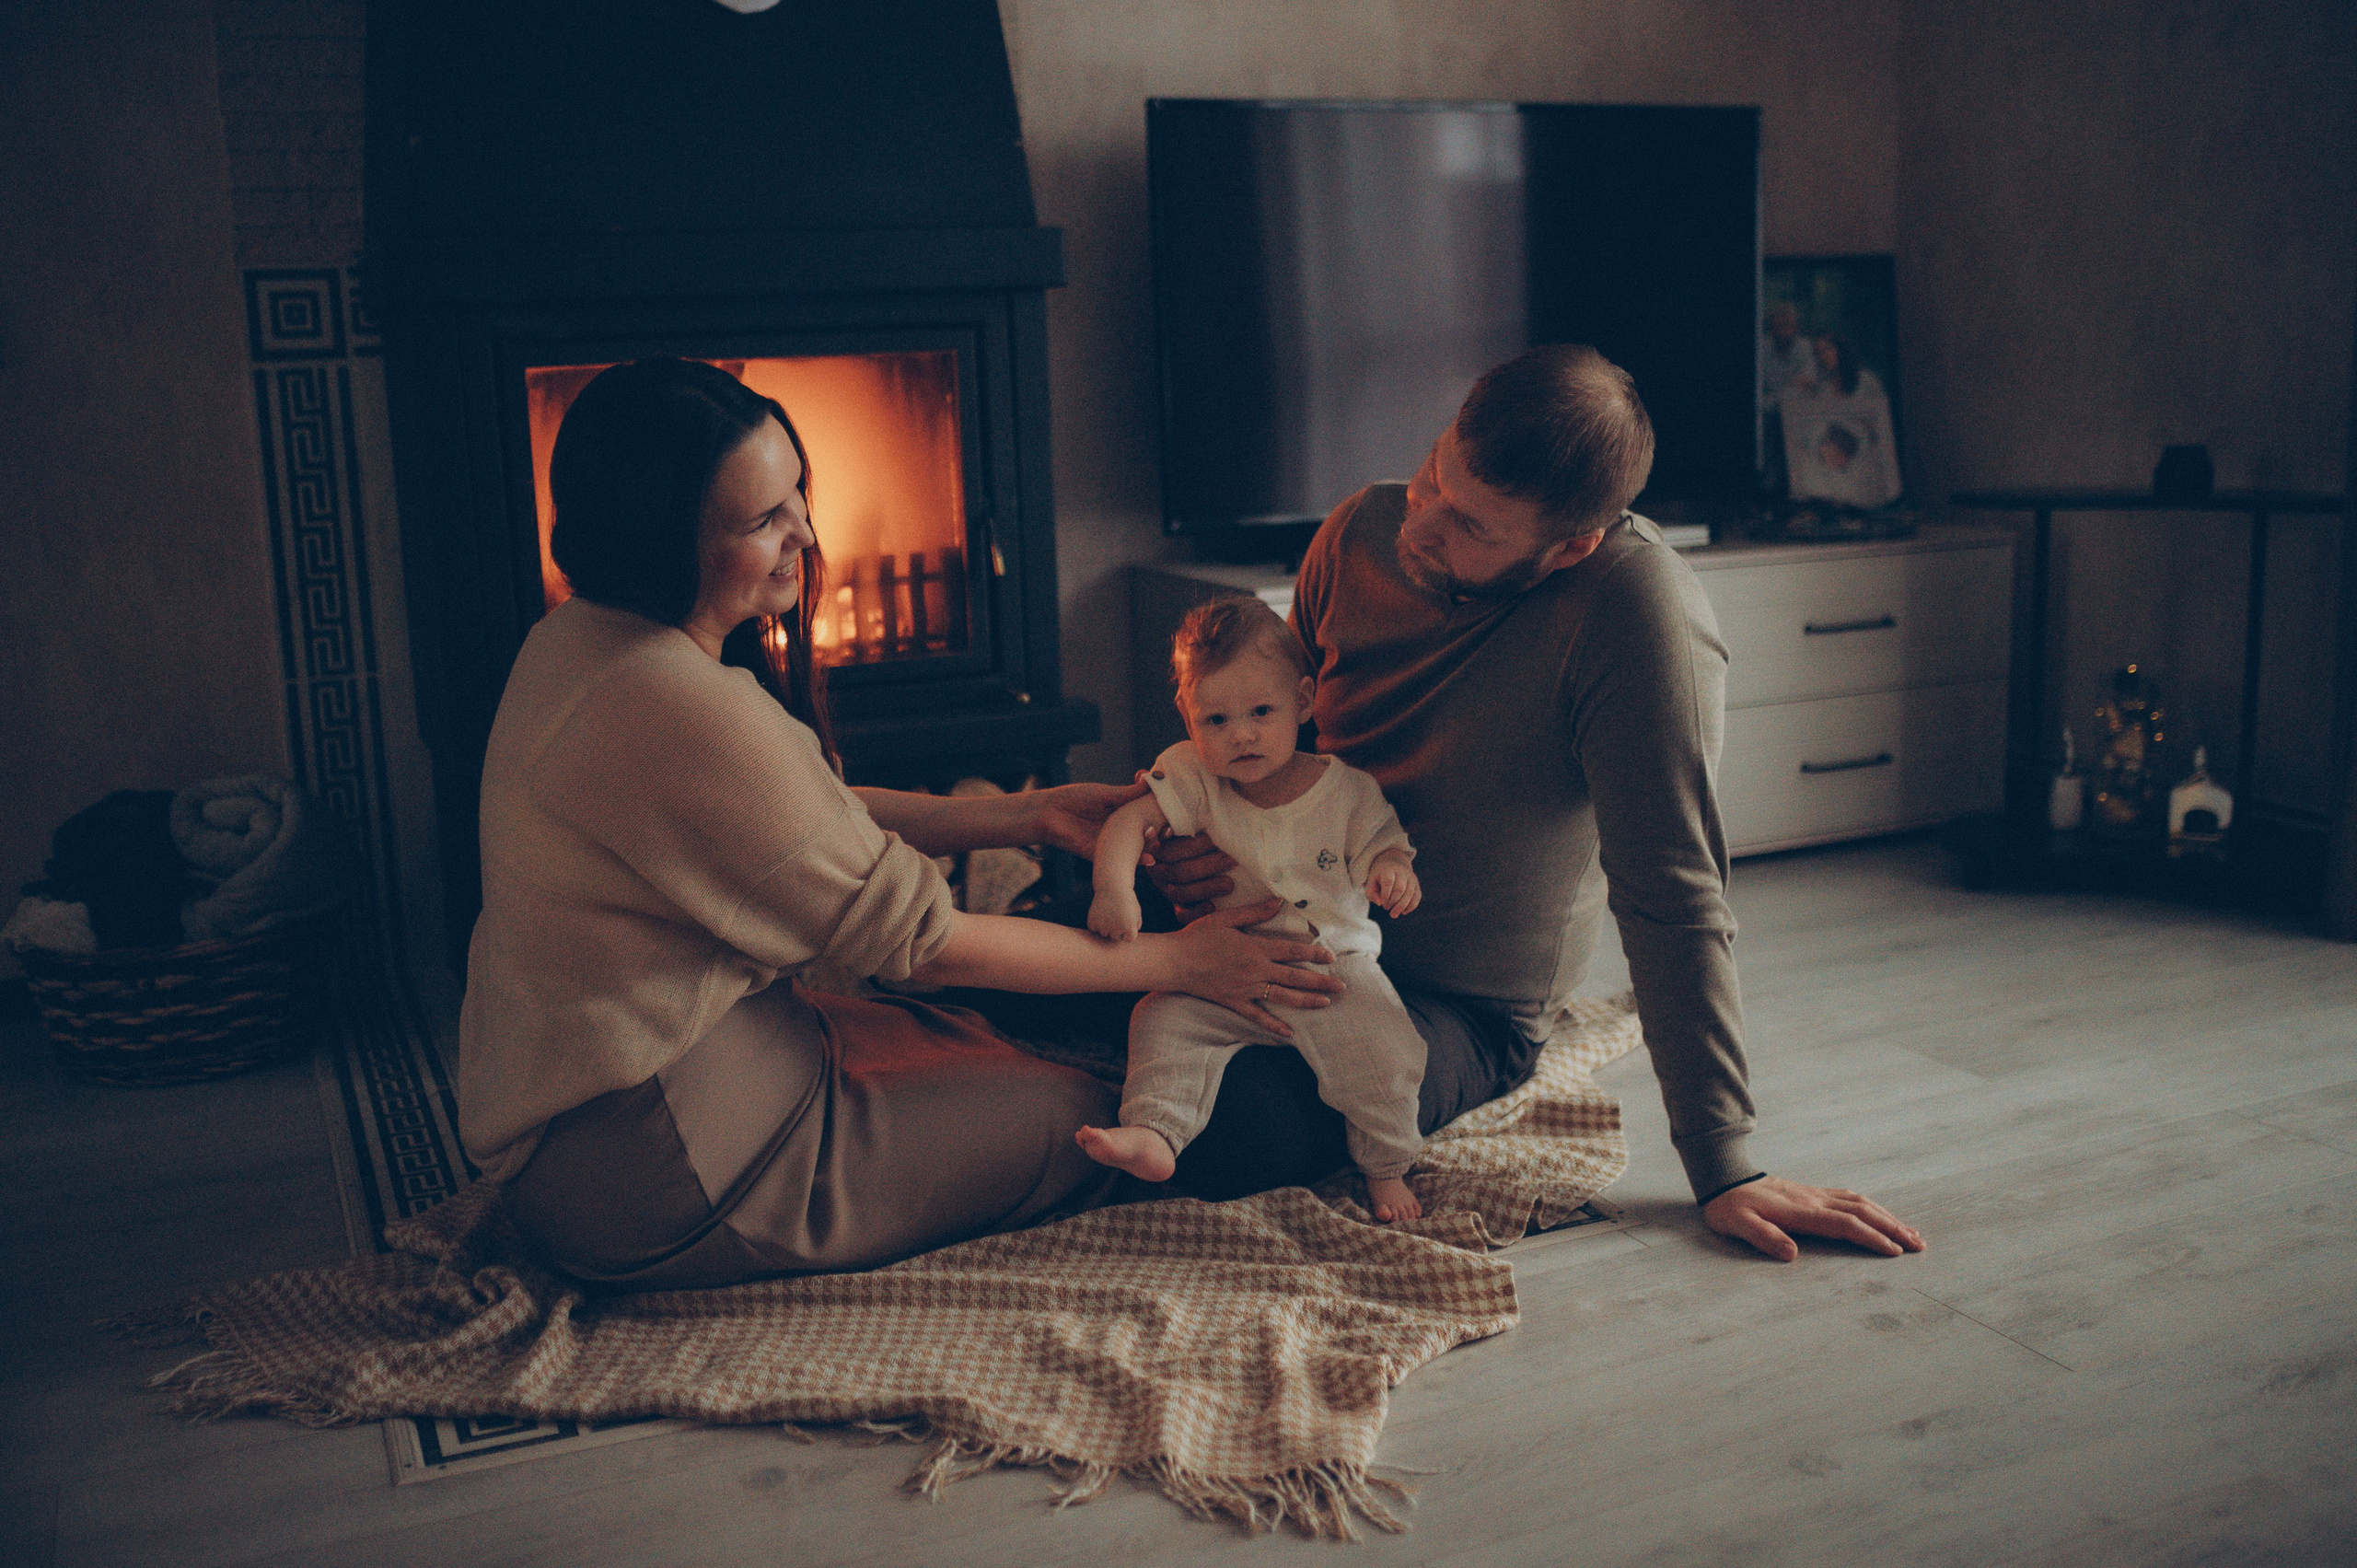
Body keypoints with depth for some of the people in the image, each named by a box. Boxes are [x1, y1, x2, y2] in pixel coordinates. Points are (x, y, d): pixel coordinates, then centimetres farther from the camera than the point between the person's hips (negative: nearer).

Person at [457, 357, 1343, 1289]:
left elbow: (816, 815, 11)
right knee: (1081, 1120, -1)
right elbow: (917, 941, -22)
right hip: (652, 1188, -10)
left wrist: (1031, 815, 6)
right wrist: (1173, 962, -12)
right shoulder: (673, 706, -29)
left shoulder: (586, 636, 4)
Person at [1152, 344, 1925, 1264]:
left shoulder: (1639, 613, -26)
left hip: (1462, 1005, -4)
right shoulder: (1363, 531, -9)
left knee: (1248, 1126, -31)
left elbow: (1671, 898, -23)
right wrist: (1211, 832, -13)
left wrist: (1725, 1169, -21)